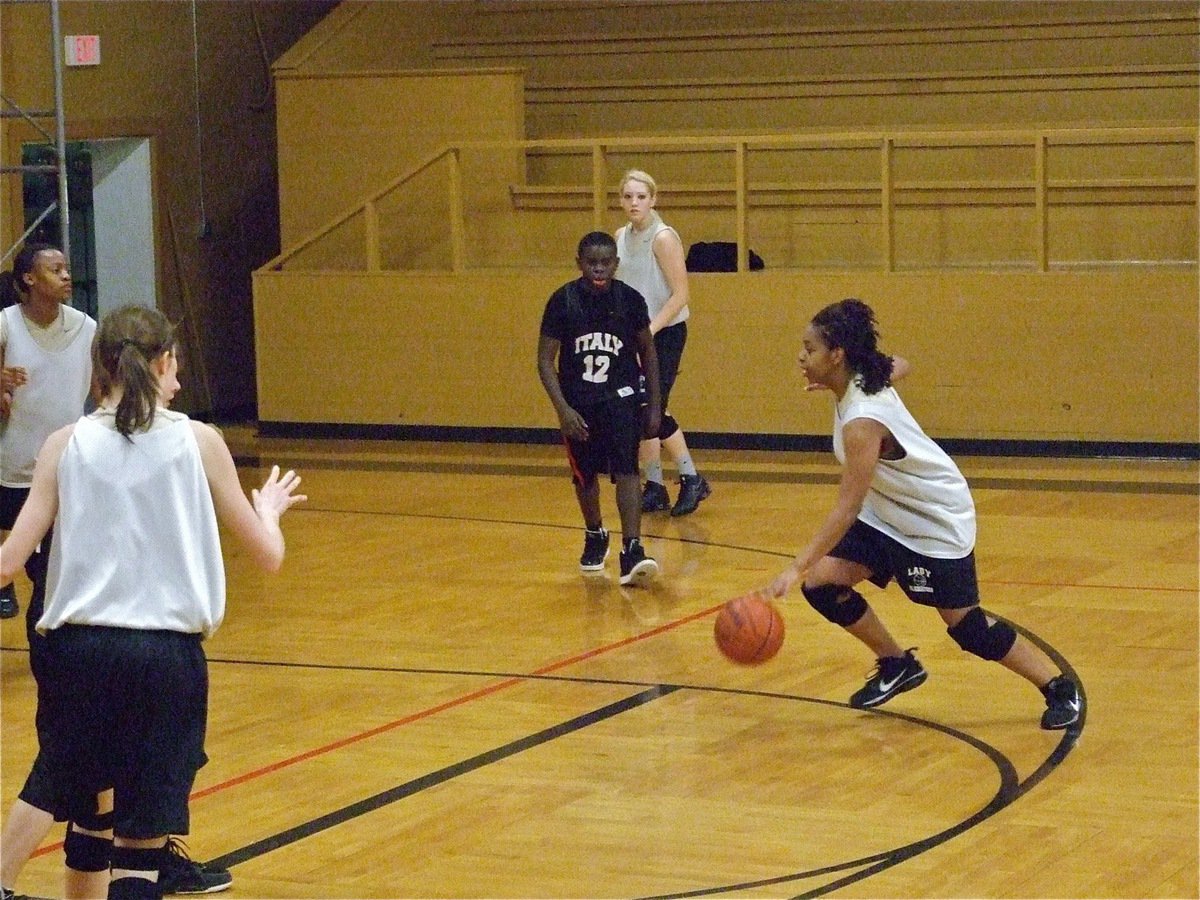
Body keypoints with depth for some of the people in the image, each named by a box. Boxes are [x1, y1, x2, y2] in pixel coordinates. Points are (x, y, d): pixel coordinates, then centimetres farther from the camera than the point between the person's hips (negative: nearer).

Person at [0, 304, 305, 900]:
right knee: (140, 846, -1)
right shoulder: (198, 442, 1)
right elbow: (268, 556, 6)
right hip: (167, 655, -2)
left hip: (78, 650, 2)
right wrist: (269, 509, 27)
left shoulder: (65, 446, 2)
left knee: (89, 822, 23)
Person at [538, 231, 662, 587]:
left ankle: (632, 551, -25)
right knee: (585, 475, 15)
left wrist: (654, 406, 5)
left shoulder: (630, 299, -9)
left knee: (626, 470, -18)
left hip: (621, 397, -1)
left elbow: (647, 351, 5)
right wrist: (563, 409, -19)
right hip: (578, 402, 1)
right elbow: (545, 360, -9)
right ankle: (595, 536, 40)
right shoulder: (562, 301, -12)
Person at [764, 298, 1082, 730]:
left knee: (966, 626, -4)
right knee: (822, 583, -3)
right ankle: (897, 665, 16)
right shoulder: (864, 383, -9)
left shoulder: (863, 421, -33)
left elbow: (846, 509, -37)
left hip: (937, 523, -9)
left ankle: (1060, 690, 13)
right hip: (887, 514, 9)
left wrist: (796, 567, -40)